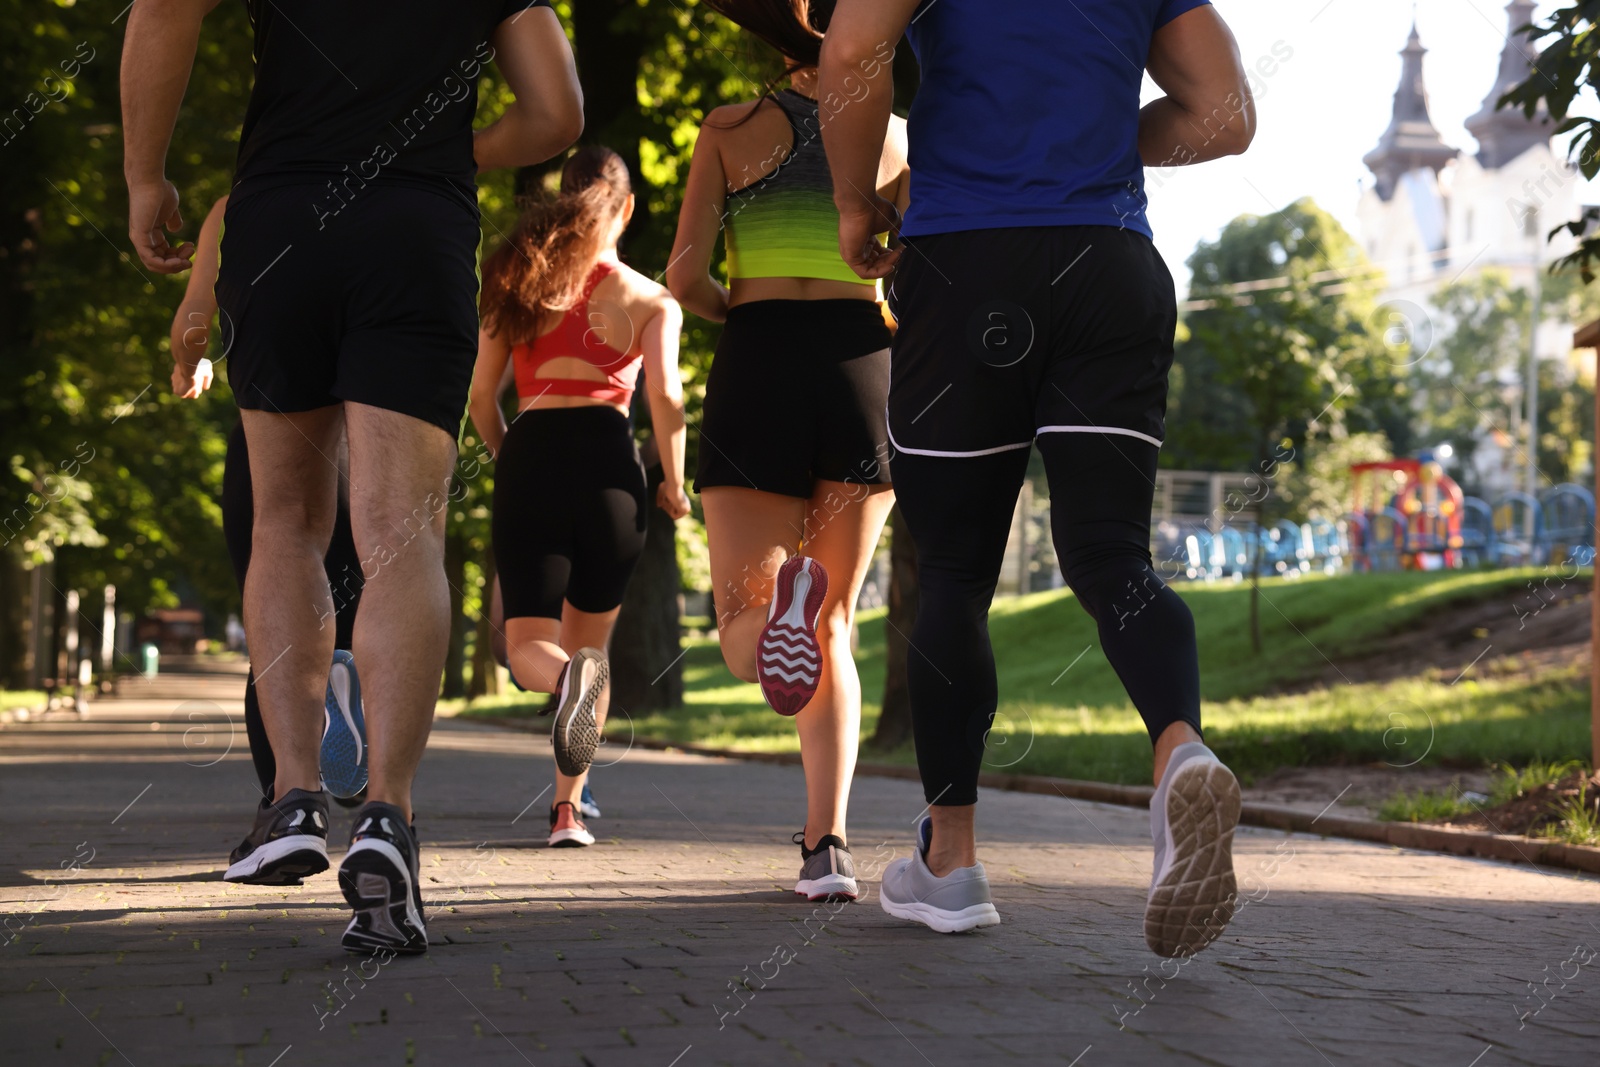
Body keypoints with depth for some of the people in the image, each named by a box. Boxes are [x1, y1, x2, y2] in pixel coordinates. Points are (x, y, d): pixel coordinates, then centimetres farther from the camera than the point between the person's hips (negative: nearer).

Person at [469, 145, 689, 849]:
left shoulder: (516, 282, 12)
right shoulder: (651, 299, 5)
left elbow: (481, 396, 11)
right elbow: (665, 397, -9)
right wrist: (673, 484, 5)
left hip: (528, 458, 1)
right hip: (608, 463, 0)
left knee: (530, 651, 1)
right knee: (589, 635, 16)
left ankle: (569, 677, -37)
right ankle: (568, 808, 12)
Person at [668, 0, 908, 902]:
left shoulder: (729, 130, 9)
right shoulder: (894, 138, 11)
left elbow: (687, 274, 0)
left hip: (758, 365, -1)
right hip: (862, 364, 1)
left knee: (748, 637, 1)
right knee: (832, 629, 11)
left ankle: (780, 602, -38)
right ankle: (827, 846, -2)